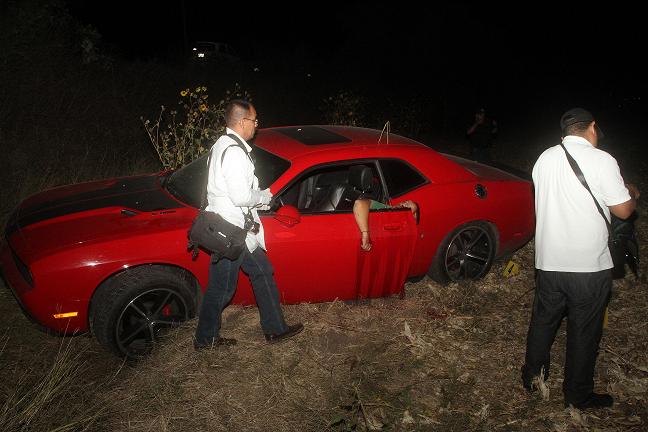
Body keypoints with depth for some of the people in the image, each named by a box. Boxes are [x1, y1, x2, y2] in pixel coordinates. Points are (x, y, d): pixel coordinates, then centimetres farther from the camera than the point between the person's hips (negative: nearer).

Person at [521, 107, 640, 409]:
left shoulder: (545, 158, 3)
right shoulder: (601, 160, -13)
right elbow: (623, 210, -7)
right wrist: (632, 194, 15)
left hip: (548, 260, 4)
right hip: (589, 265, -4)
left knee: (543, 320, 19)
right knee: (584, 331, 10)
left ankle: (532, 376, 33)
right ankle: (578, 395, 24)